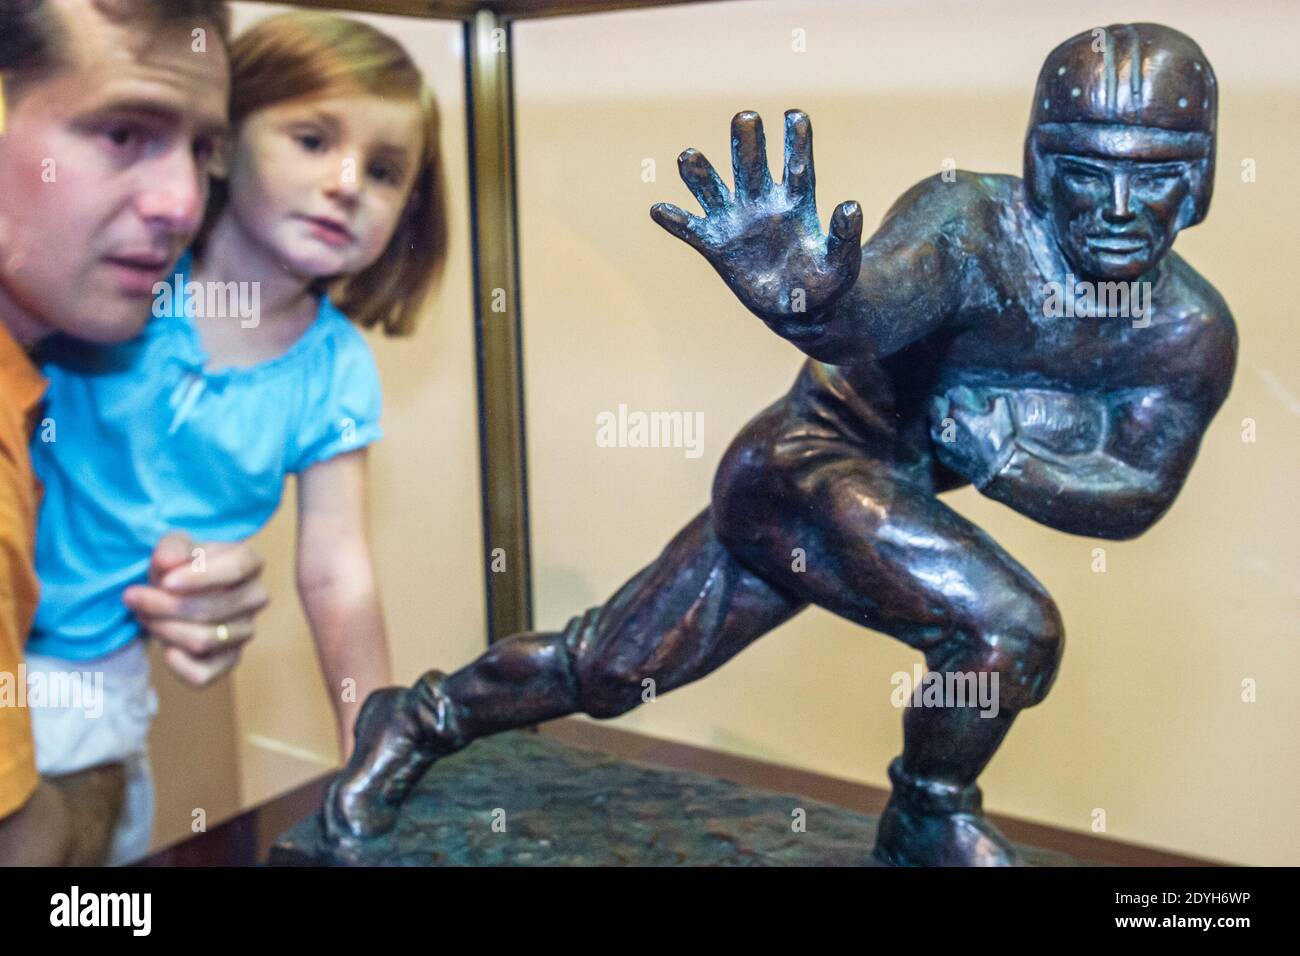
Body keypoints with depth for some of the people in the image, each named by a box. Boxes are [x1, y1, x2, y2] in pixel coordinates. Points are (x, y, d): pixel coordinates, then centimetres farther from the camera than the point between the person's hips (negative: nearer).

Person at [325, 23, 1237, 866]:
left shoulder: (1193, 331, -6)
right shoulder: (968, 224, -23)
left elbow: (1138, 495, -4)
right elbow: (876, 312, -41)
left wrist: (995, 455, -20)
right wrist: (811, 303, -65)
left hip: (896, 491, 6)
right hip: (803, 461, -6)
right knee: (1009, 627, -25)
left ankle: (419, 721, 37)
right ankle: (929, 822, 7)